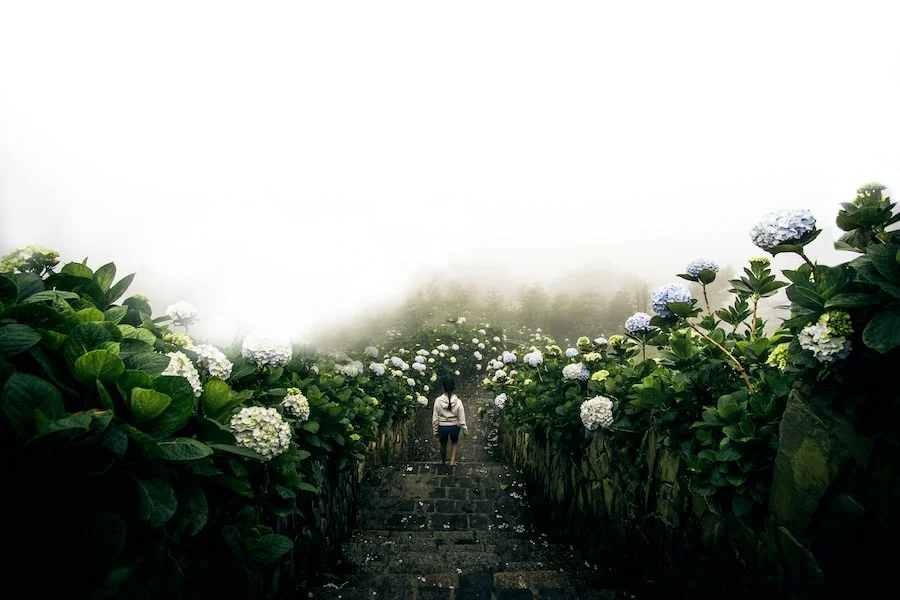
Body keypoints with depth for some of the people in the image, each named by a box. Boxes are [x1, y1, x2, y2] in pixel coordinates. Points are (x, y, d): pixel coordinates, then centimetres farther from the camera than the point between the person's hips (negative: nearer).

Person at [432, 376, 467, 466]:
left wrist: (435, 431, 2)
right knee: (454, 443, 32)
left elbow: (435, 418, -12)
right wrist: (465, 431, 3)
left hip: (442, 427, 0)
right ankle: (452, 461, 36)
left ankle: (443, 461, 50)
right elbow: (462, 419, -13)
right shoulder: (458, 402, -21)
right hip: (454, 427, 0)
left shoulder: (438, 400, -20)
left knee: (443, 445, 28)